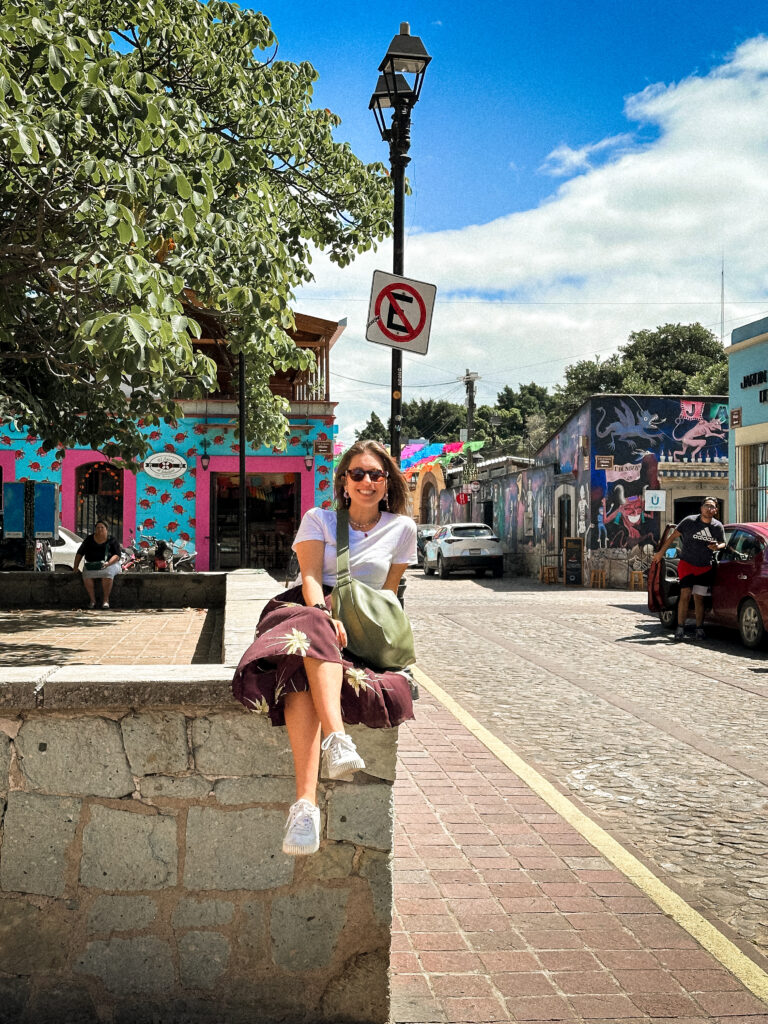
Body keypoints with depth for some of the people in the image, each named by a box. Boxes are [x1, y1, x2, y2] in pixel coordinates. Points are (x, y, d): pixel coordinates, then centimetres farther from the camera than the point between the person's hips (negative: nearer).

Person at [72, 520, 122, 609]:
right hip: (91, 565, 3)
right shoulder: (89, 539, 10)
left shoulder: (112, 541, 2)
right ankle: (92, 600, -19)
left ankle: (106, 599, -22)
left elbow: (117, 556, -7)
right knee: (87, 575, -30)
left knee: (107, 574, -37)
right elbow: (80, 553, 14)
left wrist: (108, 563, -25)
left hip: (110, 564, -2)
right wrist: (75, 567, 4)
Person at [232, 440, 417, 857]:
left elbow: (389, 592, 19)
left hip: (361, 629, 0)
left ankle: (304, 802, -50)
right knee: (309, 633, -41)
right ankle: (337, 739, -60)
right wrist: (324, 615, -23)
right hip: (303, 610, 0)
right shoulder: (318, 519, 13)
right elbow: (311, 577, -2)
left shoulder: (401, 529, 16)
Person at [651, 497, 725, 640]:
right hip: (687, 564, -2)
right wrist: (661, 552, 2)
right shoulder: (689, 521, -7)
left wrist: (717, 547, -11)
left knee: (699, 598, 4)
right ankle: (680, 627, -5)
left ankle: (700, 628, 13)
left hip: (705, 568, 2)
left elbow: (723, 543, 13)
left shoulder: (718, 526, 2)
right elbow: (673, 536, 0)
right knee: (685, 595, -11)